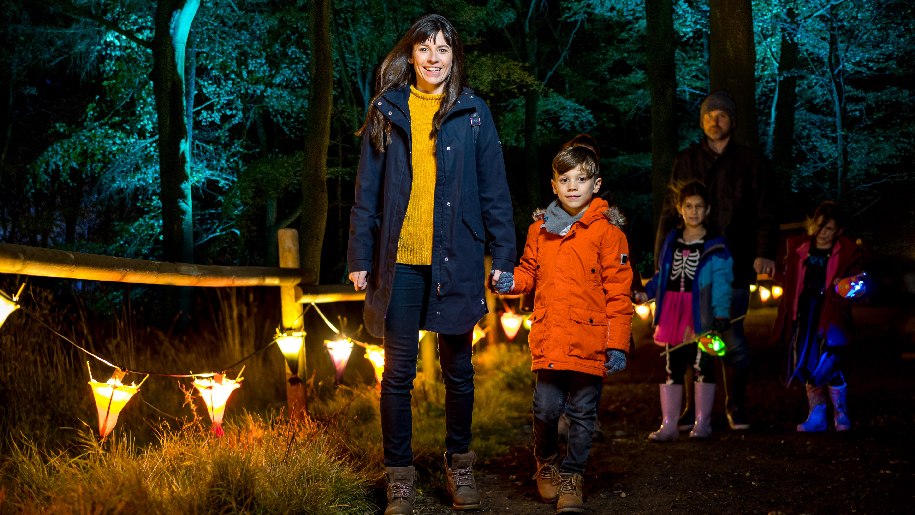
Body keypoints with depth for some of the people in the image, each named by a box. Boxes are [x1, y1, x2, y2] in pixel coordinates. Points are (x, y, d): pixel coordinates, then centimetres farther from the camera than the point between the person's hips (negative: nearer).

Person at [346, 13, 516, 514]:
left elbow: (494, 189, 5)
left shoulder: (472, 112, 5)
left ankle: (459, 465, 26)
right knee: (398, 371, 4)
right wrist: (360, 257, 1)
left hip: (456, 260, 0)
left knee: (457, 367, 10)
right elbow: (367, 191, 5)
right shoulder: (387, 111, 5)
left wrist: (503, 255, 0)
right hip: (400, 261, 0)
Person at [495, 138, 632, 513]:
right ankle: (546, 464, 27)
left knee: (582, 413, 5)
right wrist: (512, 282, -1)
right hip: (549, 338, 3)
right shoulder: (540, 229, 10)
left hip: (590, 340, -2)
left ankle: (572, 475, 20)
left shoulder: (606, 231, -2)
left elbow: (618, 292, -3)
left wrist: (618, 344, -7)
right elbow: (530, 272, 23)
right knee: (546, 409, 2)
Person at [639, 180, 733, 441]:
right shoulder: (670, 241, 12)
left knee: (702, 366, 3)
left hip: (700, 315, -4)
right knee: (672, 368, 6)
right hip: (672, 314, 4)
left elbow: (721, 282, -11)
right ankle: (668, 425, 11)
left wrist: (721, 313, -22)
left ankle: (702, 423, 13)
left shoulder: (715, 246, -4)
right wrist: (646, 292, 5)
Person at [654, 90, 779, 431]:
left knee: (732, 338, 1)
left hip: (733, 265, -2)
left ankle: (735, 406, 14)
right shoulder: (685, 161, 11)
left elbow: (765, 214, 2)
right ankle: (693, 406, 13)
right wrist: (663, 259, 5)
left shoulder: (751, 163, 6)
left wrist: (765, 253, -12)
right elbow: (669, 214, 12)